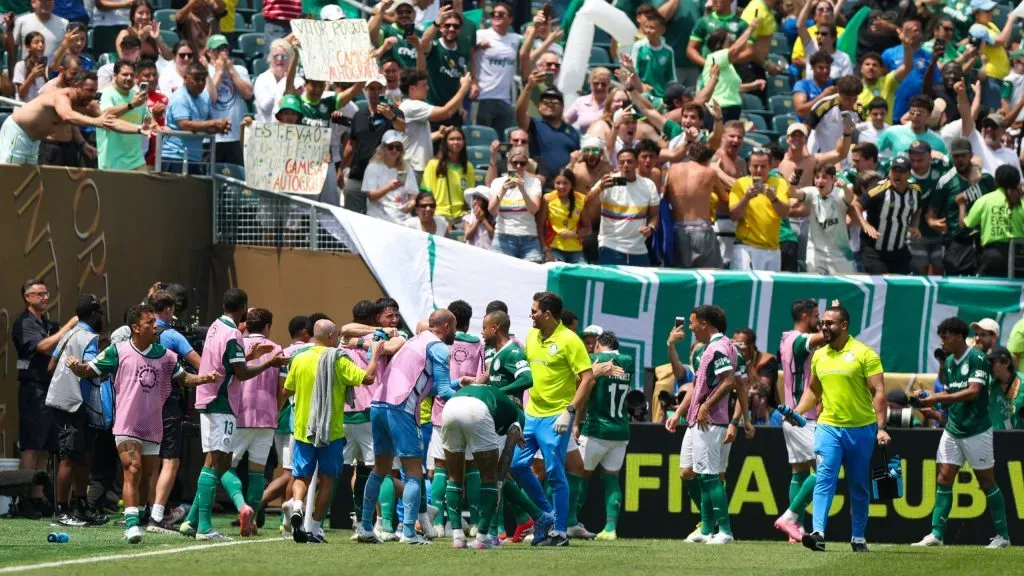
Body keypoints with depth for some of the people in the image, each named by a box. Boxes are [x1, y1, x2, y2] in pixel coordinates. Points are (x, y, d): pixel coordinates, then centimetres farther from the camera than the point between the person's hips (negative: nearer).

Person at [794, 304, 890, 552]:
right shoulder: (819, 356, 9)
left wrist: (881, 428, -16)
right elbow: (813, 390, 23)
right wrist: (797, 412, 7)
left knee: (859, 487, 7)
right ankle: (818, 533, -23)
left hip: (861, 429, -3)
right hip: (828, 427, 3)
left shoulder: (864, 354, -6)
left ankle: (859, 538, 17)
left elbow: (878, 392, -8)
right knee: (824, 478, -13)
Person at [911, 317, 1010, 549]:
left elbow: (973, 391, -21)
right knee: (944, 478, 0)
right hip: (952, 429, 7)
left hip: (976, 431, -7)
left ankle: (1003, 535, 9)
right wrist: (930, 400, 0)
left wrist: (939, 398, -21)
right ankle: (936, 534, 0)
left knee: (986, 480, 1)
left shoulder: (977, 358, -12)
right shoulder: (949, 362, 12)